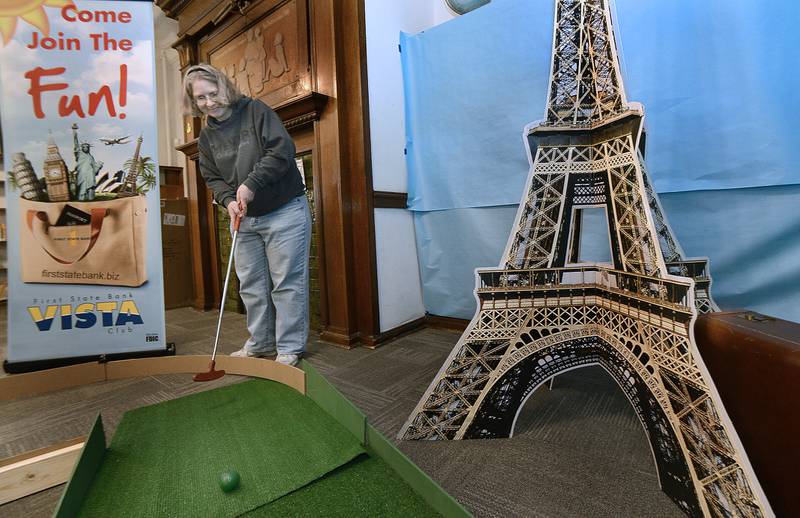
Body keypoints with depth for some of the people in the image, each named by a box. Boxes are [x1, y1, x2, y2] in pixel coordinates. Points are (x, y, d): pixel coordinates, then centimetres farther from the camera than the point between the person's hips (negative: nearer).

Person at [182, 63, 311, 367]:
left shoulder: (256, 111, -5)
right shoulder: (207, 136, 12)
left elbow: (283, 149, -16)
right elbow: (212, 178, 14)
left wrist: (251, 184, -18)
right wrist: (228, 199, -7)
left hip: (284, 213, -6)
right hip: (246, 219, 7)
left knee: (287, 282, -4)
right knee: (251, 285, 11)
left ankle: (290, 348, 8)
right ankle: (260, 343, 27)